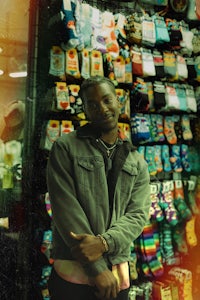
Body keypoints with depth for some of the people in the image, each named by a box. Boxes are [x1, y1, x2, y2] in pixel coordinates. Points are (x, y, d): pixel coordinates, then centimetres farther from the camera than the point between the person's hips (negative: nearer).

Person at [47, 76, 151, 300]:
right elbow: (65, 208, -12)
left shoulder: (137, 163, 7)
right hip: (73, 274, -3)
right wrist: (98, 268, -14)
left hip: (118, 276, 3)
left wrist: (103, 242, -20)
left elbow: (138, 215, -1)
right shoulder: (65, 148, -4)